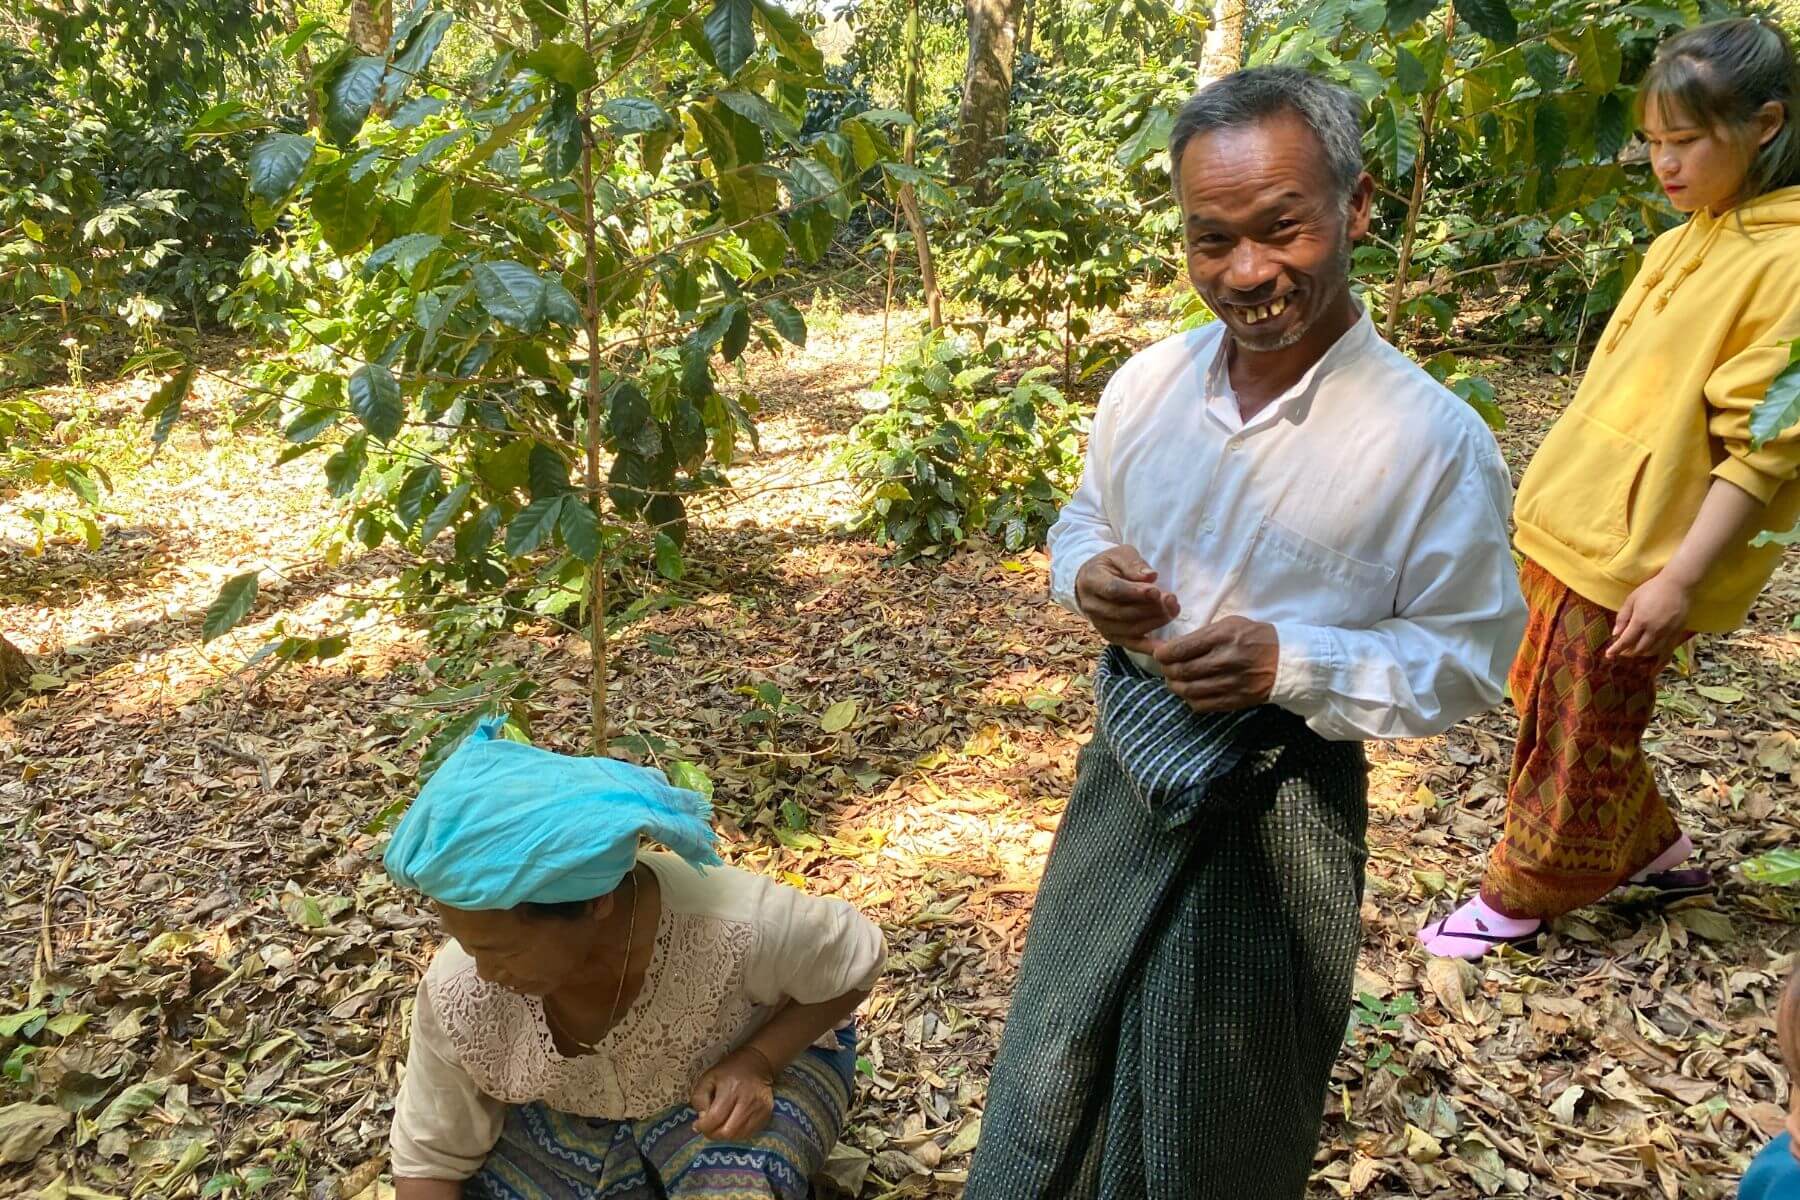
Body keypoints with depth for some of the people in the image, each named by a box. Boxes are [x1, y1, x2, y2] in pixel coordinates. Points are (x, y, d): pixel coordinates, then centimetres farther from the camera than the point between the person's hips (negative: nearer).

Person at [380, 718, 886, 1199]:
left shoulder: (735, 924, -37)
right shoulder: (458, 993, -27)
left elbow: (855, 963, -16)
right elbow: (429, 1160, -10)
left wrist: (755, 1063, -29)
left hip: (729, 1081, -3)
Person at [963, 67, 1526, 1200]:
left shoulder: (1438, 441, -18)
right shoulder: (1147, 383, -4)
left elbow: (1470, 662, -11)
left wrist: (1291, 663, -26)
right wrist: (1090, 574, -11)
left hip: (1280, 808, -3)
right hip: (1130, 767, 4)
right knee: (1061, 1061, 21)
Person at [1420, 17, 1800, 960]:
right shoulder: (1678, 247, 10)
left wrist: (1681, 576, -21)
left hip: (1635, 556, -8)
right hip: (1571, 524, 8)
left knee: (1580, 735, 7)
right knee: (1551, 701, 19)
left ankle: (1523, 896, 26)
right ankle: (1649, 848, 39)